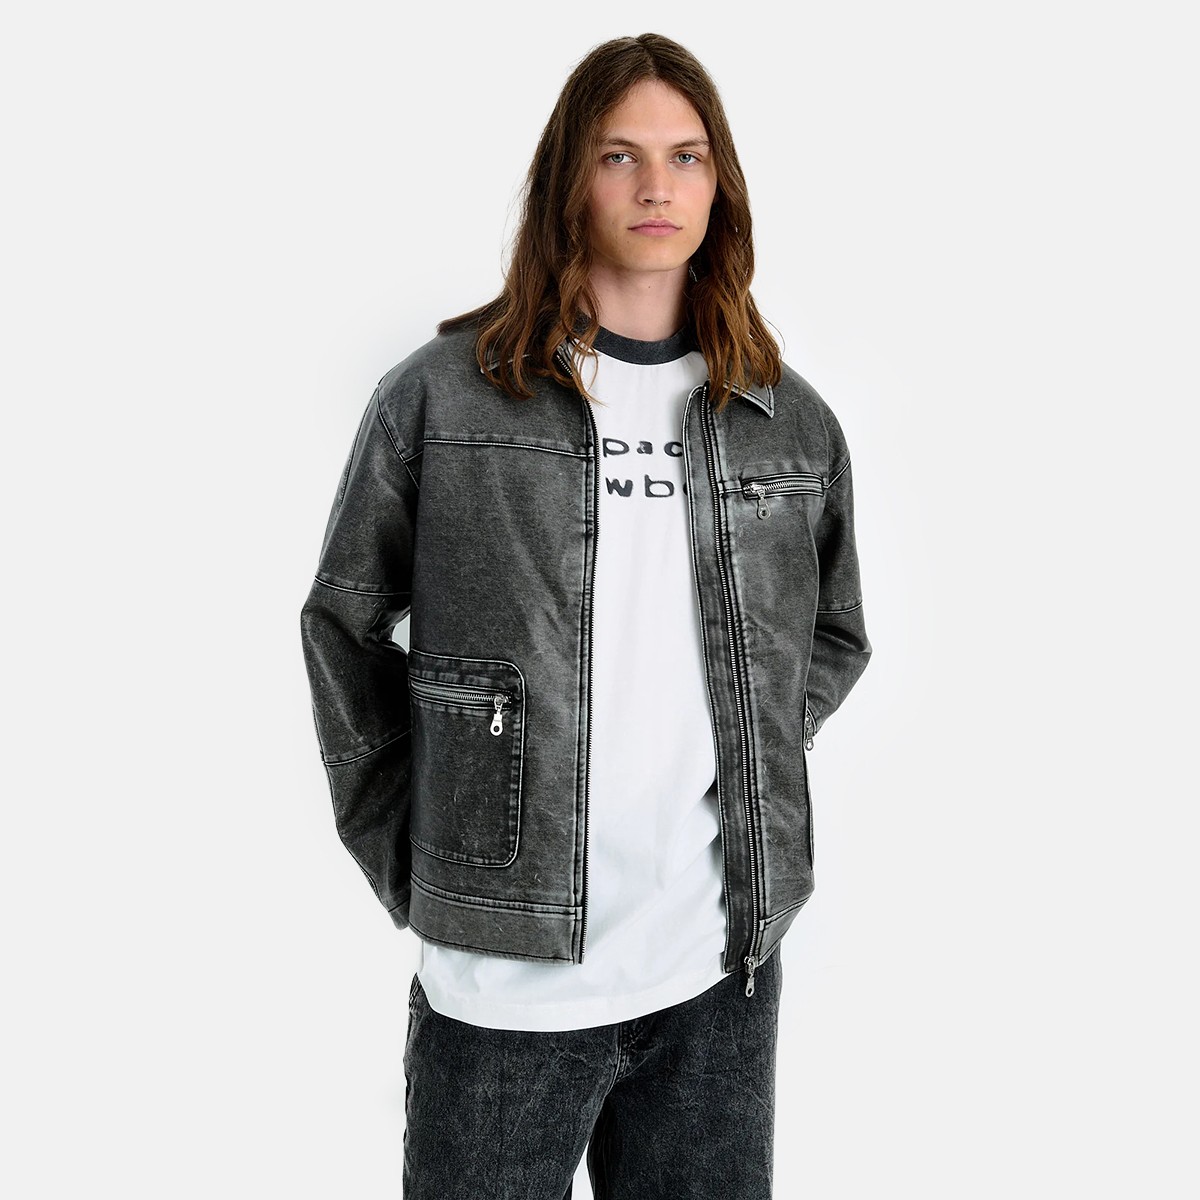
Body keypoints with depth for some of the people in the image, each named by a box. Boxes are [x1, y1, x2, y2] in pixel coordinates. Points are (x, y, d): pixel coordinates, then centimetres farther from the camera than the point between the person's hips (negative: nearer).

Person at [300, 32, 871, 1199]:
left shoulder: (794, 422, 5)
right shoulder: (440, 394, -3)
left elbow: (833, 638, 17)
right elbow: (344, 623, 4)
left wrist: (751, 782, 6)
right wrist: (403, 850, 0)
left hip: (724, 970, 3)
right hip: (500, 971, -2)